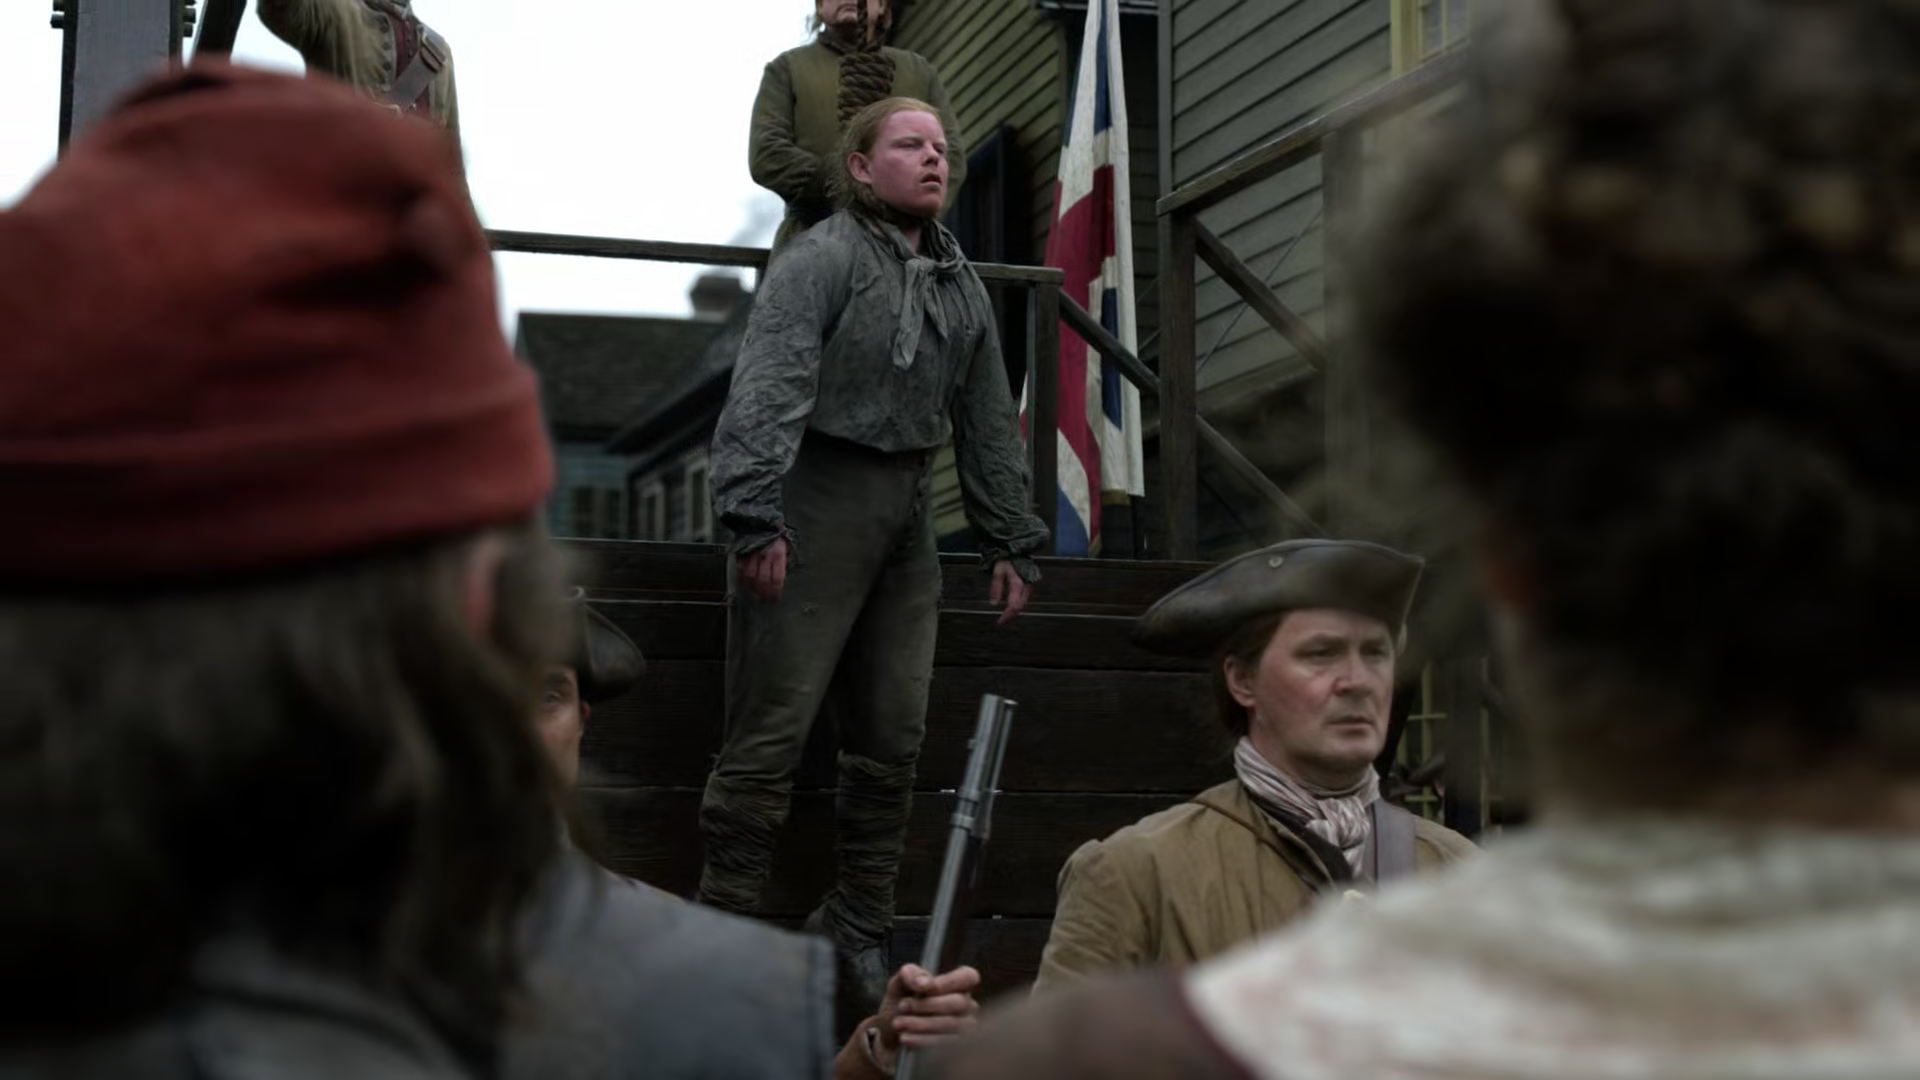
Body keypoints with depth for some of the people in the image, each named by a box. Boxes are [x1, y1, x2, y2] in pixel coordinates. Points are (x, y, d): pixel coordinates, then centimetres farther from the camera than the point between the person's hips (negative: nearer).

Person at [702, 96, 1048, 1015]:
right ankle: (723, 925, 1)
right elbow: (767, 388, -18)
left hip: (907, 512, 7)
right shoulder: (822, 259, -7)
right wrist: (753, 514, -28)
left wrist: (1010, 542, 19)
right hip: (819, 499, -7)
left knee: (894, 733, 9)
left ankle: (856, 928, 21)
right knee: (773, 725, -7)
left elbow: (989, 420, 22)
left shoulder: (959, 283, 17)